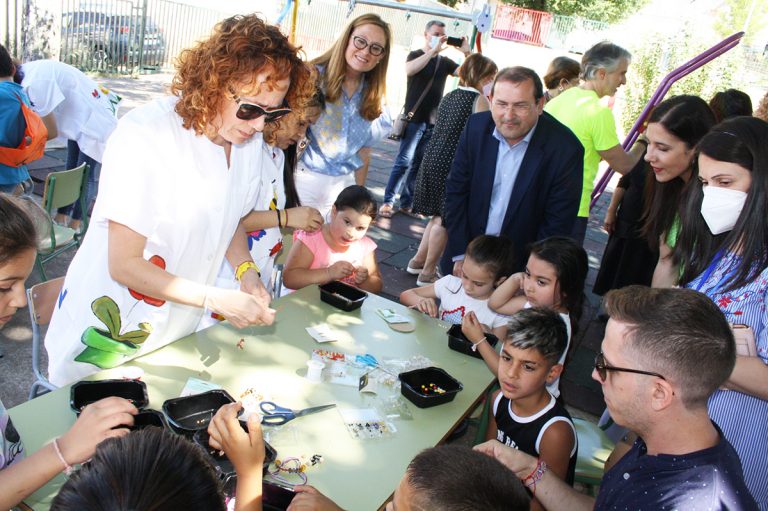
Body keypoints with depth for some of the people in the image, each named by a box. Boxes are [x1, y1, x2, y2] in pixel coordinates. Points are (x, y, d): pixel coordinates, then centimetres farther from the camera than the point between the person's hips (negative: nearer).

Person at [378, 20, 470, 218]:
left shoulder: (445, 62, 12)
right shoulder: (415, 55, 1)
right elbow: (409, 70, -22)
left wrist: (467, 53, -10)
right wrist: (433, 50, -22)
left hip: (434, 122, 4)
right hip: (414, 119, -4)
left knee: (420, 165, 6)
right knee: (403, 161, -8)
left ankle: (406, 202, 13)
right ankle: (388, 201, -2)